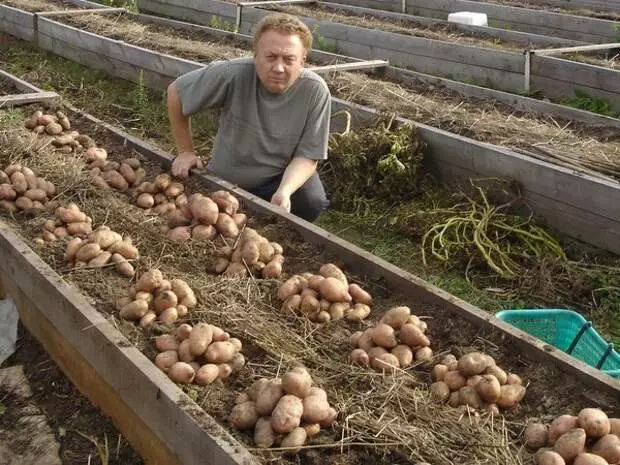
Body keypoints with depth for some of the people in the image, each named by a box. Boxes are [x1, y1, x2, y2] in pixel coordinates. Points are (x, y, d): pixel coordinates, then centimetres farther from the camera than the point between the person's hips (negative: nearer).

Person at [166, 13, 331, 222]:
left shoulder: (315, 92, -23)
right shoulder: (232, 75, -25)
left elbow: (307, 156, -17)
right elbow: (176, 92, -9)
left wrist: (285, 191, -37)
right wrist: (186, 151, -6)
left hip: (285, 178, -1)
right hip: (224, 180, 1)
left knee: (312, 201, -28)